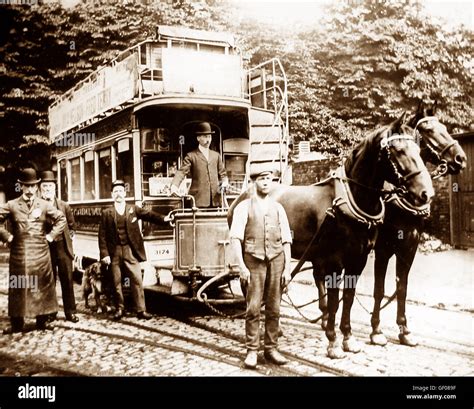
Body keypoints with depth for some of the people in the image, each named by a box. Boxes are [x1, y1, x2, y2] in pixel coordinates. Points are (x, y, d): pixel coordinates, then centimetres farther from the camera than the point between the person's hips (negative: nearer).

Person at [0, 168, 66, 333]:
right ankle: (17, 324, 12)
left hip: (41, 254, 1)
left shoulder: (44, 205, 7)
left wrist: (51, 235, 2)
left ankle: (42, 321, 17)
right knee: (18, 288, 3)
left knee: (43, 287, 6)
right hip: (19, 253, -1)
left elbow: (61, 219, 10)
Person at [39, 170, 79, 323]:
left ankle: (70, 311, 12)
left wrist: (69, 237, 6)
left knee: (67, 279, 4)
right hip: (45, 247, -1)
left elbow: (71, 225, 17)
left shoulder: (64, 206, 6)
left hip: (63, 246, 2)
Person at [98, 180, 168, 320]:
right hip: (114, 252, 0)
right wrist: (104, 254, -7)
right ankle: (119, 309, 19)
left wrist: (164, 219, -24)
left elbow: (149, 215, -6)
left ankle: (141, 310, 3)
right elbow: (102, 235, 1)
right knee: (116, 282, 6)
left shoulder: (133, 209, 7)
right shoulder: (107, 213, 5)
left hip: (131, 251, 0)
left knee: (137, 280, -3)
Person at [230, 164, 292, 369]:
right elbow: (235, 238, -6)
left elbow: (286, 240, 11)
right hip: (254, 261, -3)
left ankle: (271, 348, 18)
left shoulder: (278, 208, 12)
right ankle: (251, 351, 7)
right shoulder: (244, 207, 2)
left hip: (276, 260, 3)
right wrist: (242, 267, -14)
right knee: (253, 308, -3)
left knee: (273, 308, 7)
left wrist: (287, 267, 3)